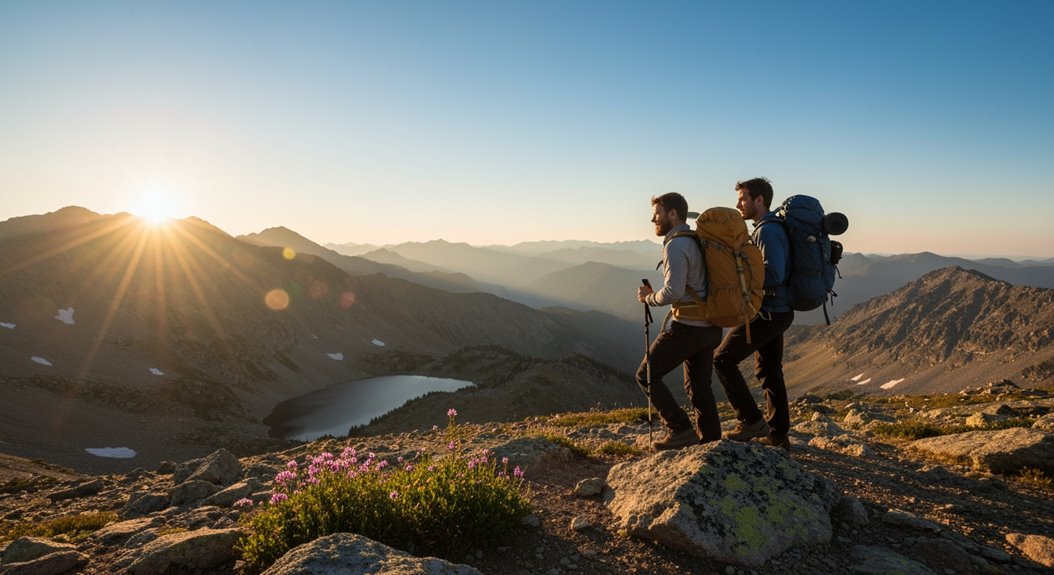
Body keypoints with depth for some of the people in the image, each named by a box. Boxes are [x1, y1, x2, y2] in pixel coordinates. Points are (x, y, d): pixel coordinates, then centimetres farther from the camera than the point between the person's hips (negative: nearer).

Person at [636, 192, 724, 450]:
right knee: (699, 385, 15)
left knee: (647, 375, 2)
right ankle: (710, 440, 19)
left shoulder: (676, 246, -15)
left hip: (687, 327, -9)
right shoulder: (697, 241, 15)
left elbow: (673, 291, -24)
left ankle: (680, 429, 1)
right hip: (710, 327, 9)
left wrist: (648, 297, -6)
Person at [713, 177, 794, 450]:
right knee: (769, 371, 14)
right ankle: (777, 435, 22)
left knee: (723, 359, -3)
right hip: (777, 312, 10)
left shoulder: (768, 231, -17)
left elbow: (773, 276, -26)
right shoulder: (766, 228, 14)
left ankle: (750, 421, 1)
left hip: (767, 313, -10)